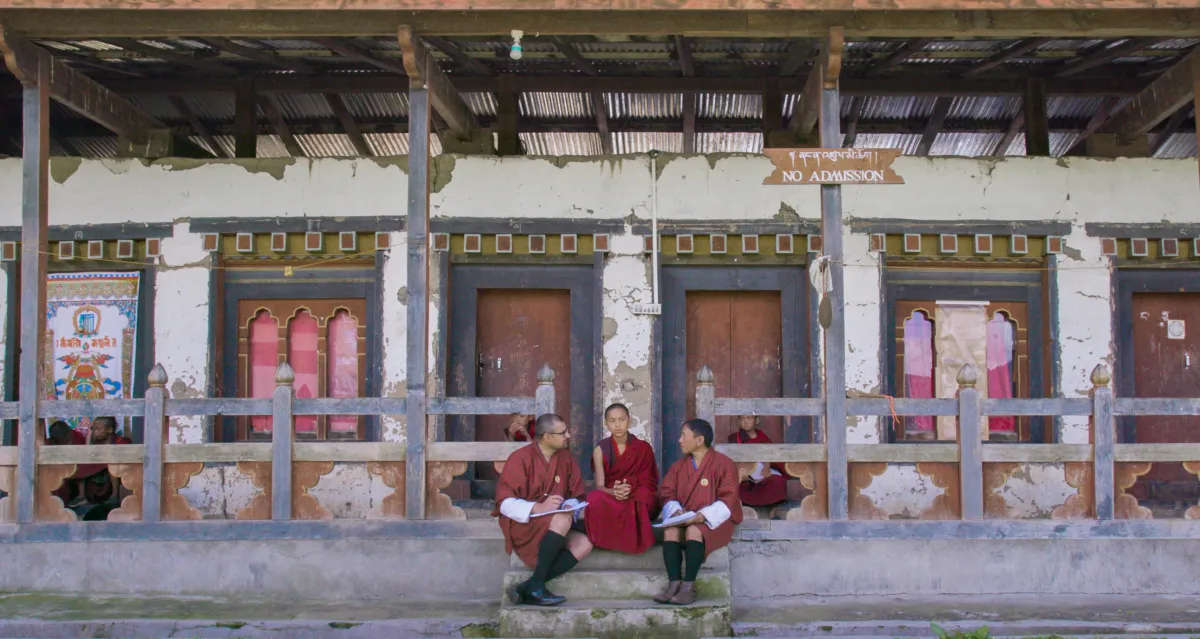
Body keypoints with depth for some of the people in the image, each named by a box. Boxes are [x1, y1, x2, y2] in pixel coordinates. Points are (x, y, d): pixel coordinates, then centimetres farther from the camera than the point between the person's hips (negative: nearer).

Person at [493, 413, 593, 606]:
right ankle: (536, 585, -27)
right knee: (563, 520, -33)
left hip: (554, 524, 6)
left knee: (584, 544, -23)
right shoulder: (520, 458, -9)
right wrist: (538, 508, -32)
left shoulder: (566, 458, 7)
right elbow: (505, 503, -16)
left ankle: (525, 589, -27)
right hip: (522, 525, -6)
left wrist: (570, 507, -17)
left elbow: (575, 497, 8)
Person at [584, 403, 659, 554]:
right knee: (595, 498, -36)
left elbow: (648, 484, -4)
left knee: (644, 495, -38)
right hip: (609, 499, 0)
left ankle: (635, 540, -16)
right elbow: (599, 486, -7)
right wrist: (613, 492, -33)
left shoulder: (643, 448, 3)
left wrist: (629, 490, -27)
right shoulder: (600, 450, 3)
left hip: (636, 500, 0)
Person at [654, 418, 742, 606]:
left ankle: (689, 586, -34)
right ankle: (674, 583, -33)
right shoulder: (678, 466, 15)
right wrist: (675, 511, -13)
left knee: (693, 531, -35)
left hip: (714, 521, -5)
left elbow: (727, 501, -11)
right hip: (684, 519, 5)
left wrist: (702, 516, -24)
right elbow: (667, 495, 10)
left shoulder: (723, 464, -3)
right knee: (670, 530, -28)